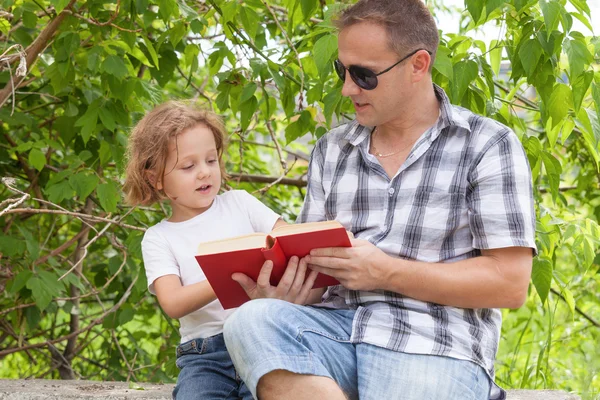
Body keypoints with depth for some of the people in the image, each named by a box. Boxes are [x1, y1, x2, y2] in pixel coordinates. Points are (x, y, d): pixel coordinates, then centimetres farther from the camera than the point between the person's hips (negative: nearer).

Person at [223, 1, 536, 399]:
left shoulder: (487, 146, 2)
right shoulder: (331, 151, 17)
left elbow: (510, 283, -4)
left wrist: (387, 272, -11)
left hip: (433, 346, -5)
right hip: (338, 326, 5)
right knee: (252, 321, -27)